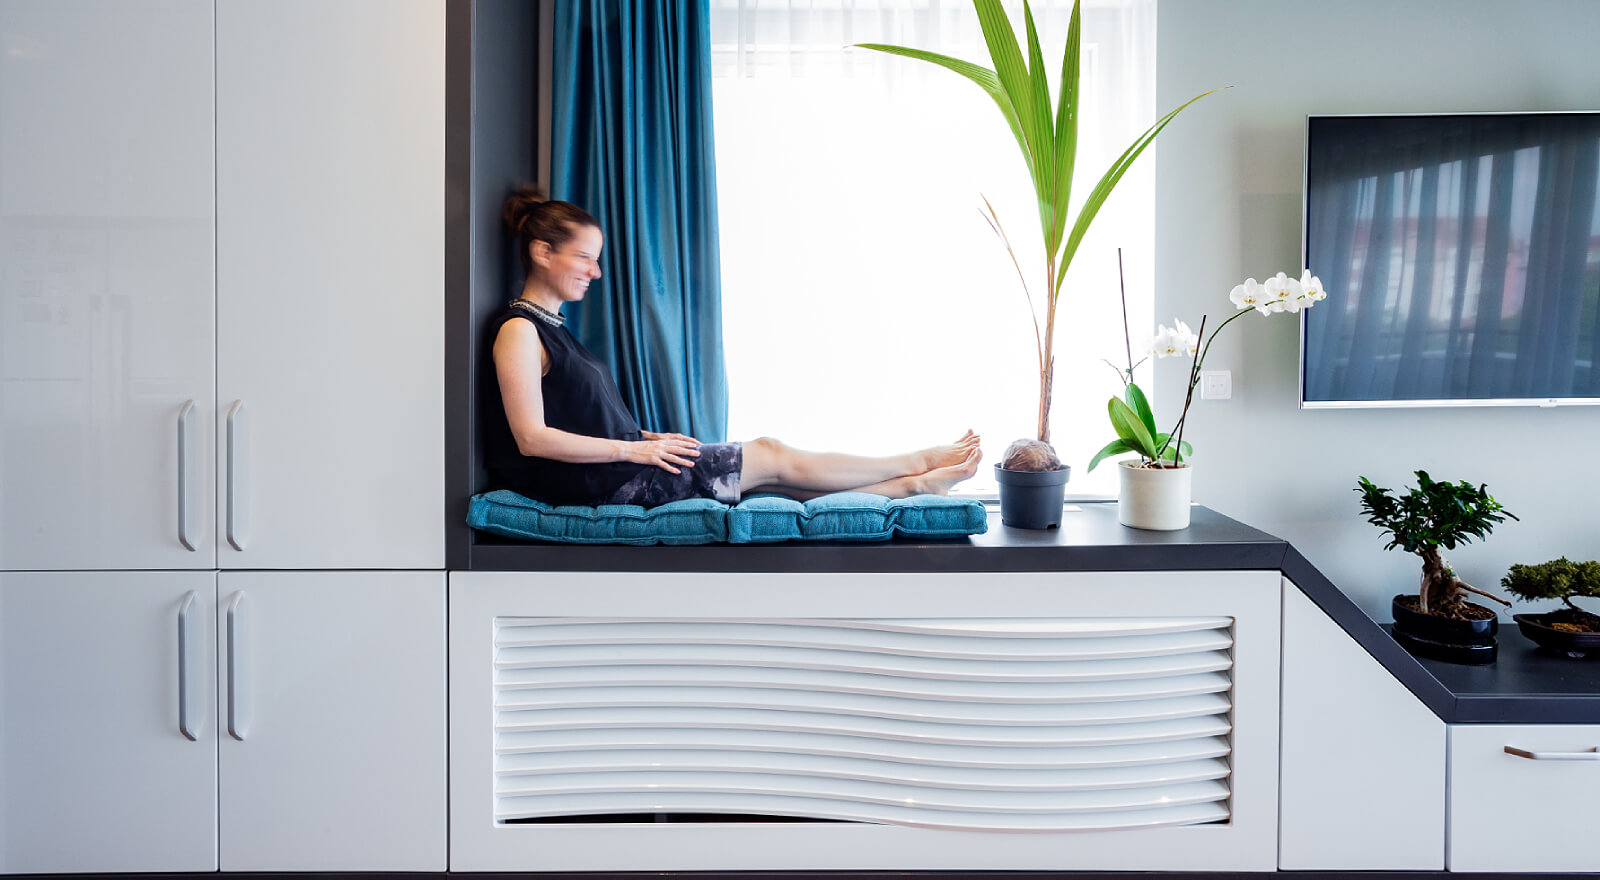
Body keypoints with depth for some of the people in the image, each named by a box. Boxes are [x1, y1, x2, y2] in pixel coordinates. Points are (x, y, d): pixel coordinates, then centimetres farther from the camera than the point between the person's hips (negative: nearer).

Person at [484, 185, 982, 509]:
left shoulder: (550, 327, 18)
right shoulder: (519, 331, -12)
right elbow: (532, 438, -20)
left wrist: (644, 437, 7)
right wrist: (634, 449, -17)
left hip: (618, 465, 9)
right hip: (601, 484, -9)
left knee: (772, 468, 1)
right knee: (772, 458, -5)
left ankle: (912, 484, 3)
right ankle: (917, 466, 7)